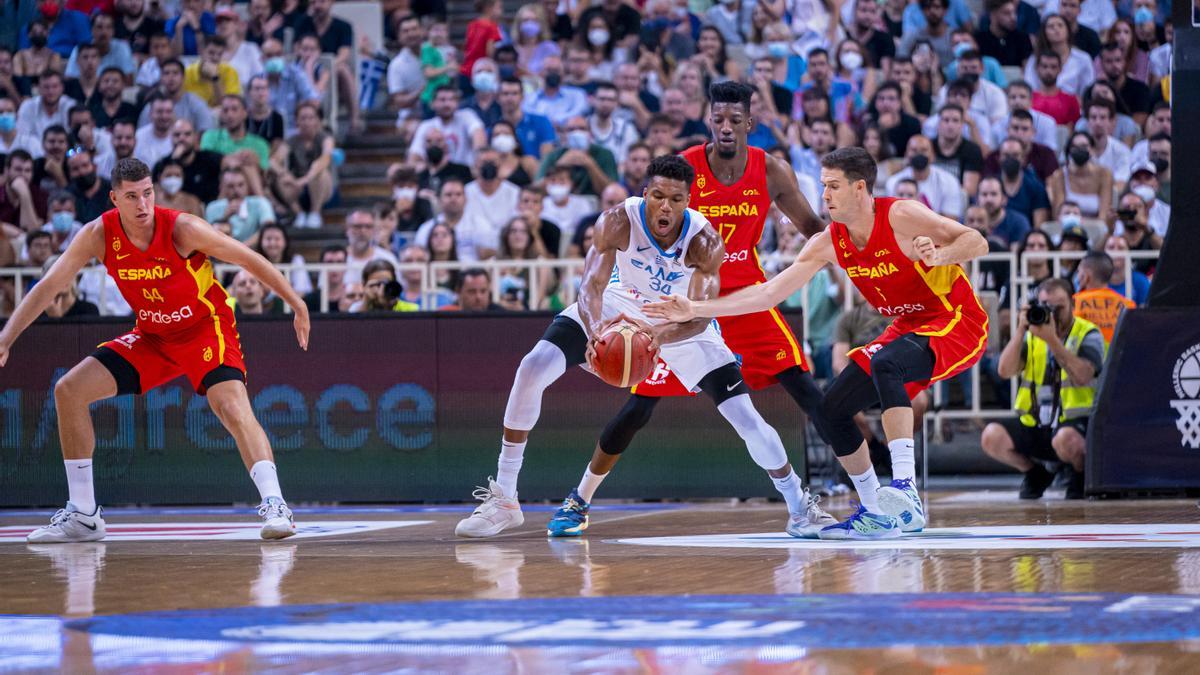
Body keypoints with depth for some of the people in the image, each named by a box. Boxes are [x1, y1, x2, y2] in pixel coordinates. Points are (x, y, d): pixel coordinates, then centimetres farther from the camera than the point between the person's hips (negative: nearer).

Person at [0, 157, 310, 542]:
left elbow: (250, 260, -15)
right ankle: (83, 516, 4)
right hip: (152, 336, 5)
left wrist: (298, 307, -12)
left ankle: (274, 506, -29)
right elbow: (49, 286, -11)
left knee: (233, 407, -31)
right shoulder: (99, 235, -14)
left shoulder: (182, 229, -24)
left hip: (205, 328, -5)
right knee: (69, 390, -3)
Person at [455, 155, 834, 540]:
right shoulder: (618, 222, -30)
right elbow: (592, 285, -35)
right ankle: (503, 500, -11)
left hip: (682, 319, 0)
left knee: (747, 418, -9)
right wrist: (595, 329, -59)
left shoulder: (704, 240, -31)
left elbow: (700, 316, -37)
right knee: (533, 369, -19)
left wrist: (659, 335, -59)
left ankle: (799, 506, 17)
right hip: (620, 305, 1)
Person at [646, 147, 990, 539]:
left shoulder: (901, 217, -21)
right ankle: (875, 514, 14)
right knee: (832, 410, 2)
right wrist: (696, 310, -8)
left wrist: (940, 255, -41)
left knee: (884, 363, -36)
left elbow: (978, 242, -19)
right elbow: (768, 293, -3)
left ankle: (905, 489, -42)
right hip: (910, 327, 8)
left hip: (958, 323, -8)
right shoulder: (829, 243, -2)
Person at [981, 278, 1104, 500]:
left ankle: (1081, 474, -2)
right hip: (1034, 423, 5)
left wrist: (1052, 340, -25)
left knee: (1065, 439, -40)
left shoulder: (1088, 334, -2)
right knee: (992, 436, -20)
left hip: (1074, 423, -5)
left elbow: (1083, 375, -21)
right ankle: (1035, 475, 9)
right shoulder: (1032, 335, 10)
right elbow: (1005, 370, -5)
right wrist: (1021, 331, -13)